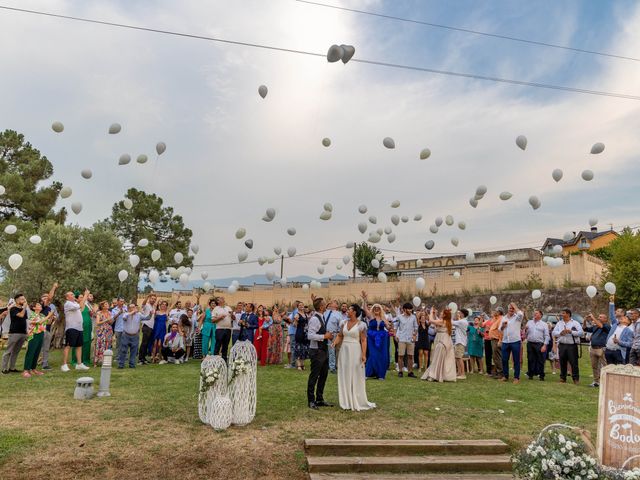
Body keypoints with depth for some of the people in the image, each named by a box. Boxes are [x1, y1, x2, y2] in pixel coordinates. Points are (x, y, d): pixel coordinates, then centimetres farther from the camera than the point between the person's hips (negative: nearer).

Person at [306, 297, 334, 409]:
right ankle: (311, 401, 12)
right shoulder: (314, 319, -20)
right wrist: (324, 336, -21)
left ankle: (319, 399, 29)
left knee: (324, 375, 17)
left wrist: (327, 335, 6)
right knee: (314, 376, 0)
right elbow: (310, 336, -28)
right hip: (316, 351, -10)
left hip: (324, 350, 10)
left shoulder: (321, 317, 10)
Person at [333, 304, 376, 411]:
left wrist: (364, 354, -17)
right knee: (344, 377, 9)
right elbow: (340, 336, 8)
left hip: (355, 351, -5)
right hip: (344, 351, 5)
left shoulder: (361, 325, -7)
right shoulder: (344, 323, 8)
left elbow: (363, 341, -11)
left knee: (356, 377, 2)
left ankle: (356, 402, 14)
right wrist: (334, 343, -10)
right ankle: (346, 402, 20)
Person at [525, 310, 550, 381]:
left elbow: (546, 336, 1)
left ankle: (541, 376, 8)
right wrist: (525, 330, -8)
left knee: (540, 360, 0)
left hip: (539, 344, -2)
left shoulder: (544, 324, 6)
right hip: (530, 344, 2)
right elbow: (525, 333, 14)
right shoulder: (529, 322, 14)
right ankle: (530, 374, 13)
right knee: (530, 360, 5)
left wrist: (544, 345, -9)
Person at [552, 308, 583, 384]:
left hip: (572, 346, -4)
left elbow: (580, 332, -9)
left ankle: (576, 378, 5)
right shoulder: (559, 323, 14)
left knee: (574, 362, -3)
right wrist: (560, 333, -10)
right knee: (562, 362, 8)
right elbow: (554, 332, 8)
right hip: (562, 345, 4)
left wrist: (570, 331, -17)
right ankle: (562, 378, 16)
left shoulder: (575, 323, 2)